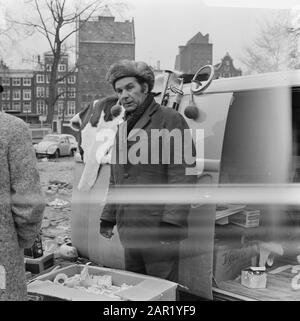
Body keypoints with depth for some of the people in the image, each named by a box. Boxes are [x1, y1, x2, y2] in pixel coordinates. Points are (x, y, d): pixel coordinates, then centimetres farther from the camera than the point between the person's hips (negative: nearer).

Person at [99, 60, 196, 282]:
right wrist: (108, 218, 20)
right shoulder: (123, 128, 17)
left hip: (158, 228, -7)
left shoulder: (170, 120, -7)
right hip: (128, 229, 8)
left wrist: (172, 221, -19)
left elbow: (182, 175, -14)